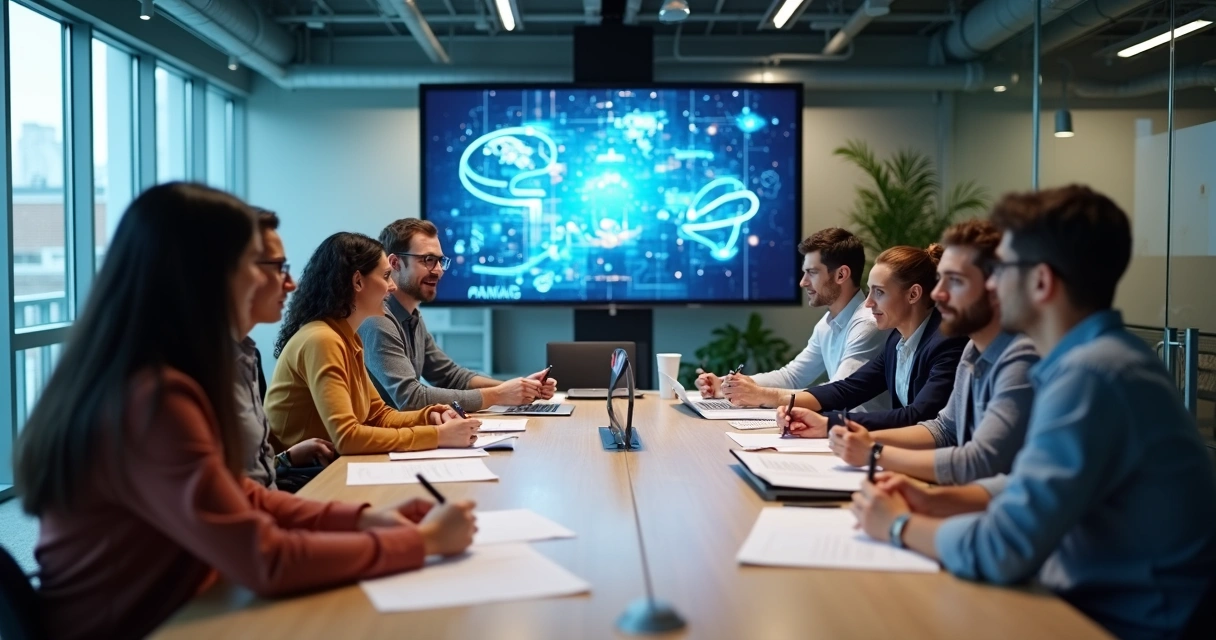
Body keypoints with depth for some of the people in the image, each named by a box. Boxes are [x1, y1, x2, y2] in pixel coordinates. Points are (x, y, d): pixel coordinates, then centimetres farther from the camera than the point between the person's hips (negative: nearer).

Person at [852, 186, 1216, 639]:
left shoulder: (1089, 376, -25)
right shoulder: (1091, 357, 6)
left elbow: (1001, 551, -27)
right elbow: (1031, 484, 17)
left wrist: (899, 526, -10)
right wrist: (934, 501, 3)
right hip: (1097, 599, 8)